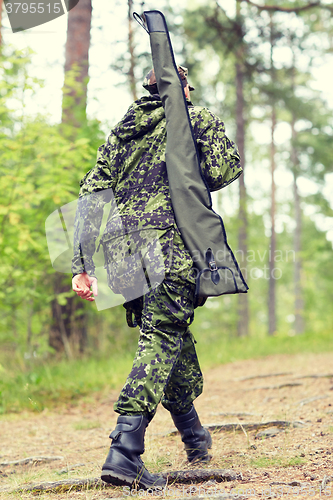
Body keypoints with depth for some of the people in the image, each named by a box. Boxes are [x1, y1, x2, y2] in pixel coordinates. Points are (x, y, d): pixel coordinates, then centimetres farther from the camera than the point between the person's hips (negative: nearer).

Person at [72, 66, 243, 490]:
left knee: (171, 336, 19)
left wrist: (82, 266, 12)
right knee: (163, 338, -9)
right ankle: (125, 451, -23)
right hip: (170, 244, -6)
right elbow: (223, 171, -5)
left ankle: (195, 437, 30)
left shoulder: (122, 129, 23)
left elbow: (90, 194, 15)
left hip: (120, 249, 6)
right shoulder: (197, 118, 10)